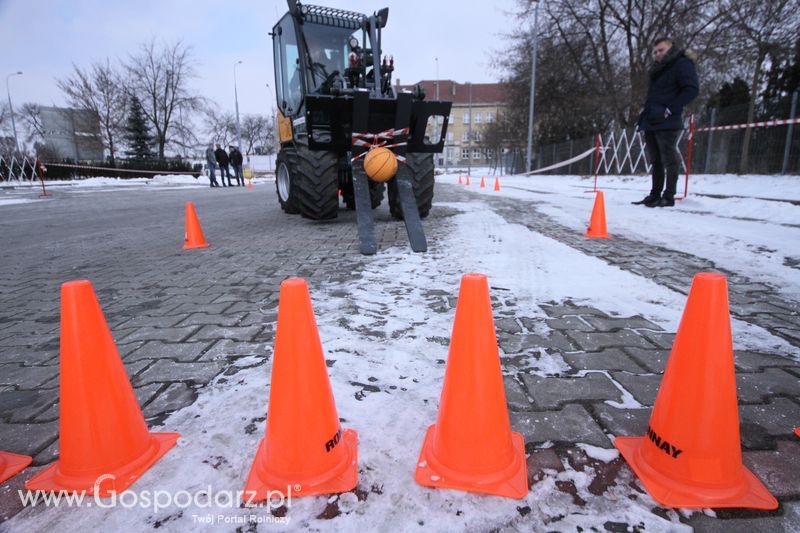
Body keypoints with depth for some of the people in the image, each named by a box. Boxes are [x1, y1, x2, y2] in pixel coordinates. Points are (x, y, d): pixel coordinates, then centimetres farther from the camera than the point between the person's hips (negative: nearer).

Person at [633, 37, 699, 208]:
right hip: (651, 122, 8)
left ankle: (669, 197, -4)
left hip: (667, 123, -8)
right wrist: (646, 113, 14)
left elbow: (692, 89, -12)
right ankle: (655, 195, 16)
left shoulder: (682, 64, -2)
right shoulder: (657, 69, 23)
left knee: (669, 160, -6)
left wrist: (670, 109, -17)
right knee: (656, 161, 11)